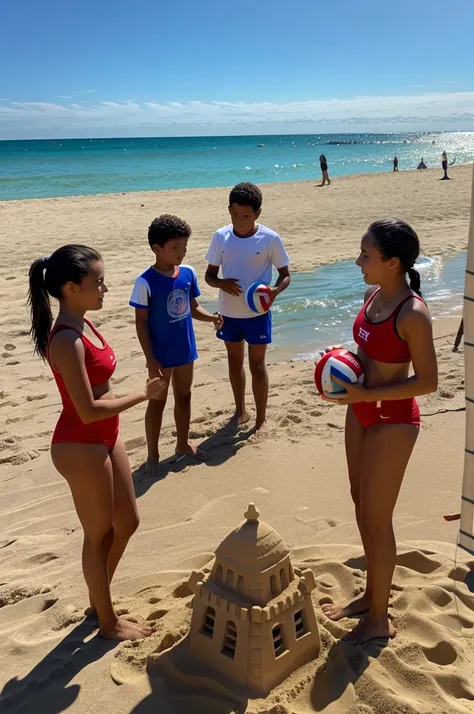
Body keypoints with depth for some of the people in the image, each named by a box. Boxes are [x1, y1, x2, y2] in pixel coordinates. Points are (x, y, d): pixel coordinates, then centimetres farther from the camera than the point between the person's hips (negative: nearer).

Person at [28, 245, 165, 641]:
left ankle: (98, 599, 43)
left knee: (127, 522, 21)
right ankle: (108, 621, 31)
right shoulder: (67, 341, -25)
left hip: (105, 438, 9)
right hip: (80, 446, -9)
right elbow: (87, 410, -25)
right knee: (99, 535, 9)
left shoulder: (83, 324, 4)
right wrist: (143, 396, -16)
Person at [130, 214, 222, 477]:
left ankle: (183, 445, 38)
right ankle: (152, 455, 23)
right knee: (158, 402, 8)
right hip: (161, 354, -6)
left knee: (184, 397, 19)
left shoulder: (188, 273, -2)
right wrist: (150, 359, -17)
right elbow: (140, 321, -14)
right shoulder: (146, 282, -19)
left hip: (185, 350, 6)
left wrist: (211, 317, -12)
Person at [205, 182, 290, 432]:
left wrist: (275, 290, -26)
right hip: (228, 312, 3)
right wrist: (222, 283, -21)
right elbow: (209, 275, 2)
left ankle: (261, 419, 20)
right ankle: (240, 411, 35)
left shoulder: (270, 239, -12)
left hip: (257, 313, -3)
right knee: (234, 362, 17)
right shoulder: (220, 237, -5)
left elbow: (285, 275, -4)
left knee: (257, 365, 5)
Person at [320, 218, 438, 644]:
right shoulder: (373, 295, 1)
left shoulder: (413, 313, -24)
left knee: (376, 518, 4)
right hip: (361, 413, 9)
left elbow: (428, 381, -20)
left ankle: (379, 618, 25)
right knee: (362, 507, 20)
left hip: (392, 422, -9)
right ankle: (371, 595, 40)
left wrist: (367, 395, -23)